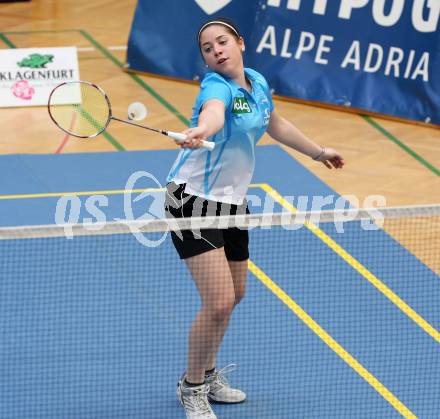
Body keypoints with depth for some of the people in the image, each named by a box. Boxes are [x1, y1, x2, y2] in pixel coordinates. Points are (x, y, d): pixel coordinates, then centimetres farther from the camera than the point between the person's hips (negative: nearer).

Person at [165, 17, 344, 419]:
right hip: (194, 201, -8)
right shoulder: (218, 87, -22)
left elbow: (275, 125, 23)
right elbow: (213, 112, -48)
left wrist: (319, 152, 33)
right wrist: (199, 131, -70)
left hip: (233, 202, 8)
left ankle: (207, 374, 42)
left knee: (234, 295, 20)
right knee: (220, 302, -14)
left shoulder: (257, 83, 2)